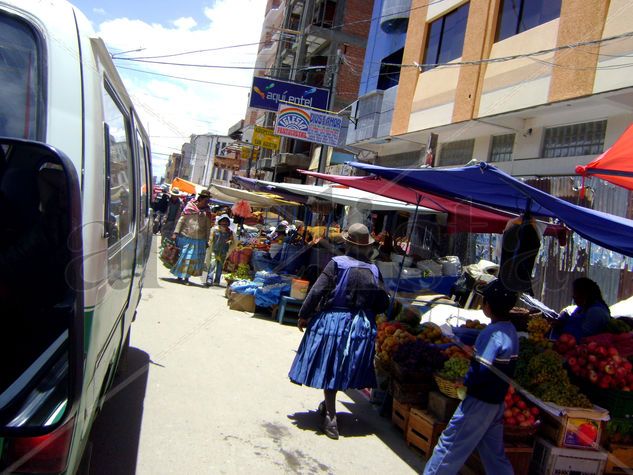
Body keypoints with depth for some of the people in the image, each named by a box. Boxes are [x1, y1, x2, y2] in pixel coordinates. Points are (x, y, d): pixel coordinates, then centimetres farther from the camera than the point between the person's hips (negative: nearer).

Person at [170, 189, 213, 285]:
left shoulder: (207, 212, 5)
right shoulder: (189, 207, -3)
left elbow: (208, 227, 9)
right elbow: (181, 220, 0)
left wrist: (206, 241, 7)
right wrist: (176, 233, -6)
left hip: (199, 240, 2)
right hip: (185, 237, -2)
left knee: (194, 259, 3)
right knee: (182, 257, 8)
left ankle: (187, 277, 14)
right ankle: (179, 275, 24)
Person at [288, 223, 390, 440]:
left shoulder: (337, 263, -12)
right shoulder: (373, 271, -2)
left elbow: (317, 291, -13)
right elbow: (383, 303, 2)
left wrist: (304, 315, -3)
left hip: (333, 321, -4)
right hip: (362, 326, 4)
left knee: (329, 369, 6)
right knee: (344, 369, 19)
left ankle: (331, 417, 4)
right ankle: (328, 406, 37)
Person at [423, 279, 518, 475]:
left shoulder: (492, 333, -23)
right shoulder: (510, 330, 5)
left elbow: (481, 370, -30)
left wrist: (464, 384, -15)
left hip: (479, 401, -9)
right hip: (497, 402, 9)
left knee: (450, 444, 4)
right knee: (494, 452, 18)